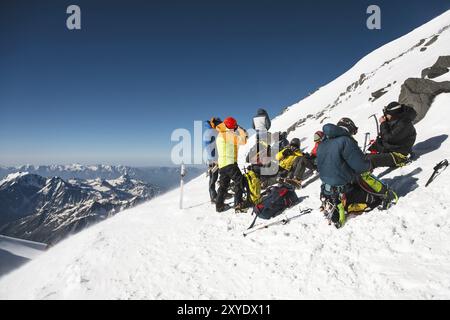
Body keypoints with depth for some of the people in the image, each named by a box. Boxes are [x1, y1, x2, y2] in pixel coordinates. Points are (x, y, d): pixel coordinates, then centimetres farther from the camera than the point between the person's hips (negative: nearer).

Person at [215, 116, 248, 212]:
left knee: (223, 185, 17)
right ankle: (238, 204, -5)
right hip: (230, 164, -8)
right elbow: (243, 140, -12)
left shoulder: (219, 136, 14)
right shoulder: (230, 135, -11)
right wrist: (240, 129, 1)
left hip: (221, 164, 8)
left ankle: (219, 205, 21)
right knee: (239, 181, 1)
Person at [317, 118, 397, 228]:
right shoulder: (345, 141, -17)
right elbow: (361, 166, -17)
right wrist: (368, 165, 5)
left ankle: (332, 206, 10)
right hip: (344, 192, -7)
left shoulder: (322, 144, 7)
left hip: (327, 193, 8)